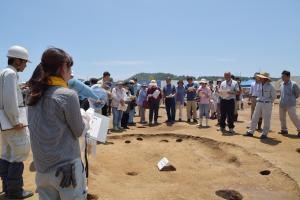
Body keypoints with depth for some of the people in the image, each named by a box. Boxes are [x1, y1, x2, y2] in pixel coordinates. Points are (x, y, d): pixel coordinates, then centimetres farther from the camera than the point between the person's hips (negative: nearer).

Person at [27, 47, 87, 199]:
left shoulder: (34, 95, 2)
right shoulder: (68, 95, -18)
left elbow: (46, 124, 10)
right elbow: (78, 131, -9)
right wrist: (85, 121, 11)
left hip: (42, 167, 7)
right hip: (65, 167, -6)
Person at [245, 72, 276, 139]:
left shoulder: (270, 86, -10)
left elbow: (274, 97, -1)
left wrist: (268, 101, 0)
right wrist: (258, 100, 9)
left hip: (267, 104, -6)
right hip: (259, 103, 6)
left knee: (266, 120, 2)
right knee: (254, 118, 6)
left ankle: (264, 134, 13)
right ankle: (250, 132, 13)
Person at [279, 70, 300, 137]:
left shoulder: (293, 84, -11)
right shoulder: (281, 84, 5)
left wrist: (292, 99, 5)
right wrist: (282, 99, 11)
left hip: (290, 104, -6)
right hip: (282, 104, 6)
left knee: (294, 117, -10)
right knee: (282, 118, 12)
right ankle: (284, 130, 26)